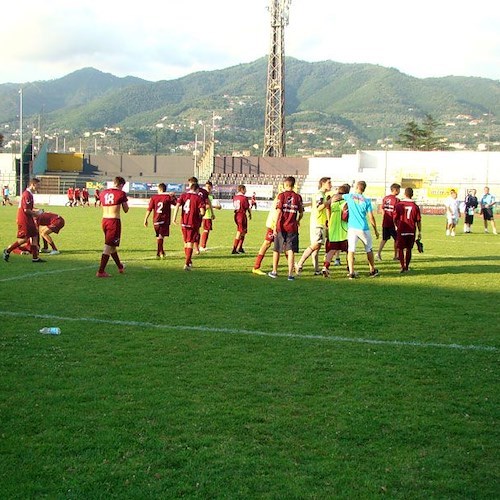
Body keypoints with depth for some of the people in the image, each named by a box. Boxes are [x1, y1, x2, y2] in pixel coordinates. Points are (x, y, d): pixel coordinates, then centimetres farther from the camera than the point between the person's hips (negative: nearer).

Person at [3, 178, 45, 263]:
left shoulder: (29, 194, 14)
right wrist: (36, 213, -10)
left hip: (28, 220, 10)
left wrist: (36, 211, 9)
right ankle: (7, 251, 7)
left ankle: (35, 257, 9)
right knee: (24, 239, -6)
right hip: (24, 220, -10)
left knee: (34, 236, 7)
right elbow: (26, 210, -22)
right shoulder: (27, 194, -18)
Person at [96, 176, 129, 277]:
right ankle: (101, 271, -6)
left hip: (104, 220, 7)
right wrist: (125, 201, 17)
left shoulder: (103, 193, 9)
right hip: (114, 221, -7)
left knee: (112, 246, 20)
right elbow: (126, 210, 1)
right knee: (108, 247, -4)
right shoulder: (121, 193, -7)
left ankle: (120, 267, 36)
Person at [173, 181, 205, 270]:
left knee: (186, 242, 18)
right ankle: (187, 264, -10)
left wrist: (174, 217, -7)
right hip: (193, 223, -4)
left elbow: (177, 205, -7)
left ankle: (189, 261, 32)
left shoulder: (183, 195, 6)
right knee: (190, 243, -2)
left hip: (183, 222, 4)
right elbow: (202, 212, -14)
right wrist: (199, 215, 8)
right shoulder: (198, 198, -6)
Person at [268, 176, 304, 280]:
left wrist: (275, 226, -8)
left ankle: (274, 272, 23)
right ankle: (290, 274, -6)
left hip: (281, 227, -1)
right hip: (292, 228, 1)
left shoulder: (282, 195, -5)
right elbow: (301, 213, 5)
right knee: (291, 251, 0)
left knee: (276, 250, 13)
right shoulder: (298, 197, 2)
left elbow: (278, 211, -10)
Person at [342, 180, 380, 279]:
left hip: (352, 227, 0)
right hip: (363, 228, 0)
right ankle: (372, 270, 26)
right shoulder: (367, 200, 0)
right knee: (369, 249, 16)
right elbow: (371, 217, 1)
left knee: (351, 250, -2)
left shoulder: (349, 196, 0)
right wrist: (375, 230, 9)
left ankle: (351, 272, -12)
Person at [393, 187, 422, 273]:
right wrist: (420, 232, 10)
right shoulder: (415, 206, -3)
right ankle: (407, 267, 20)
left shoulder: (398, 205, -6)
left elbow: (395, 219, -1)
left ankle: (403, 266, -8)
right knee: (408, 249, 14)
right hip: (411, 231, 2)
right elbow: (418, 221, 1)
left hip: (401, 231, -2)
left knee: (400, 249, 6)